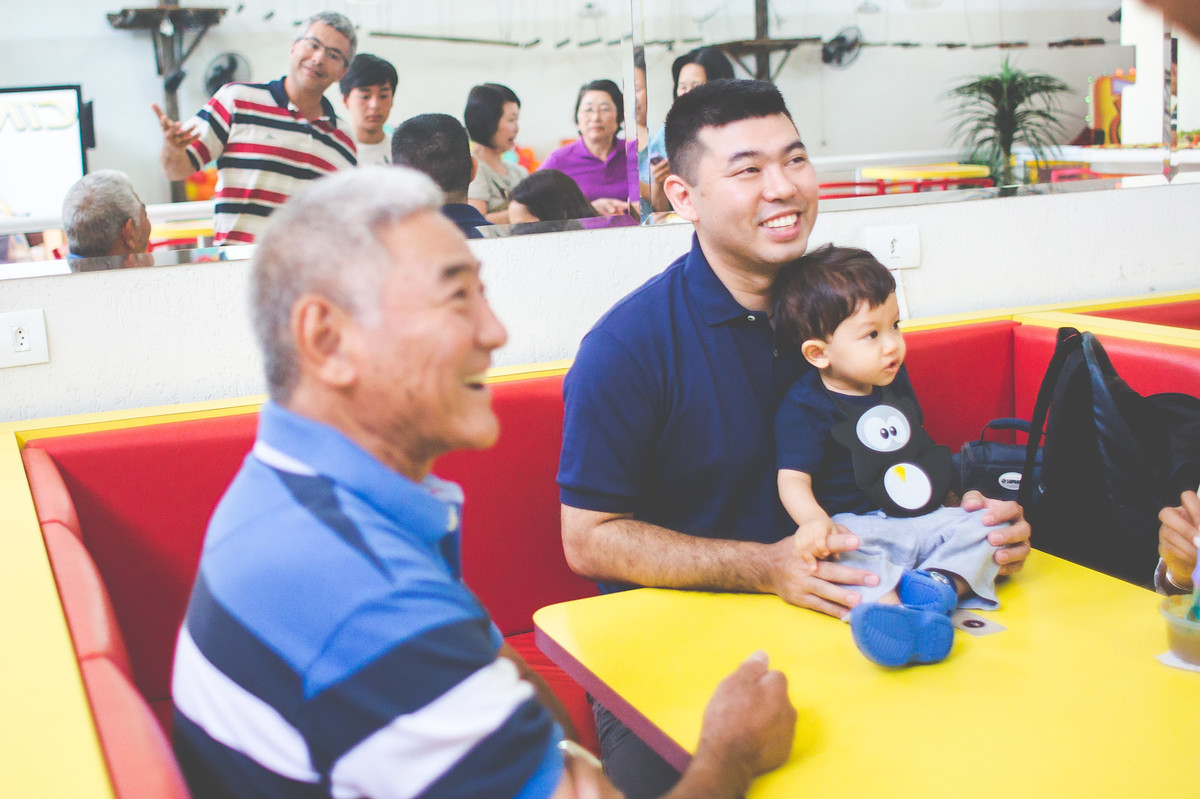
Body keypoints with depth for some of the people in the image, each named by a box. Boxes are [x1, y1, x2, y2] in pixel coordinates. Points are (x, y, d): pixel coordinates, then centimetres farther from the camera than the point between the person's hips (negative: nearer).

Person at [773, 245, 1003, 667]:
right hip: (858, 525, -7)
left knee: (986, 526, -12)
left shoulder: (894, 381, 15)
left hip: (924, 519, 7)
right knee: (846, 552, -36)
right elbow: (793, 479, -16)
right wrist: (814, 521, -37)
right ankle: (887, 607, -63)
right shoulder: (804, 406, -8)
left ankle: (939, 585, -37)